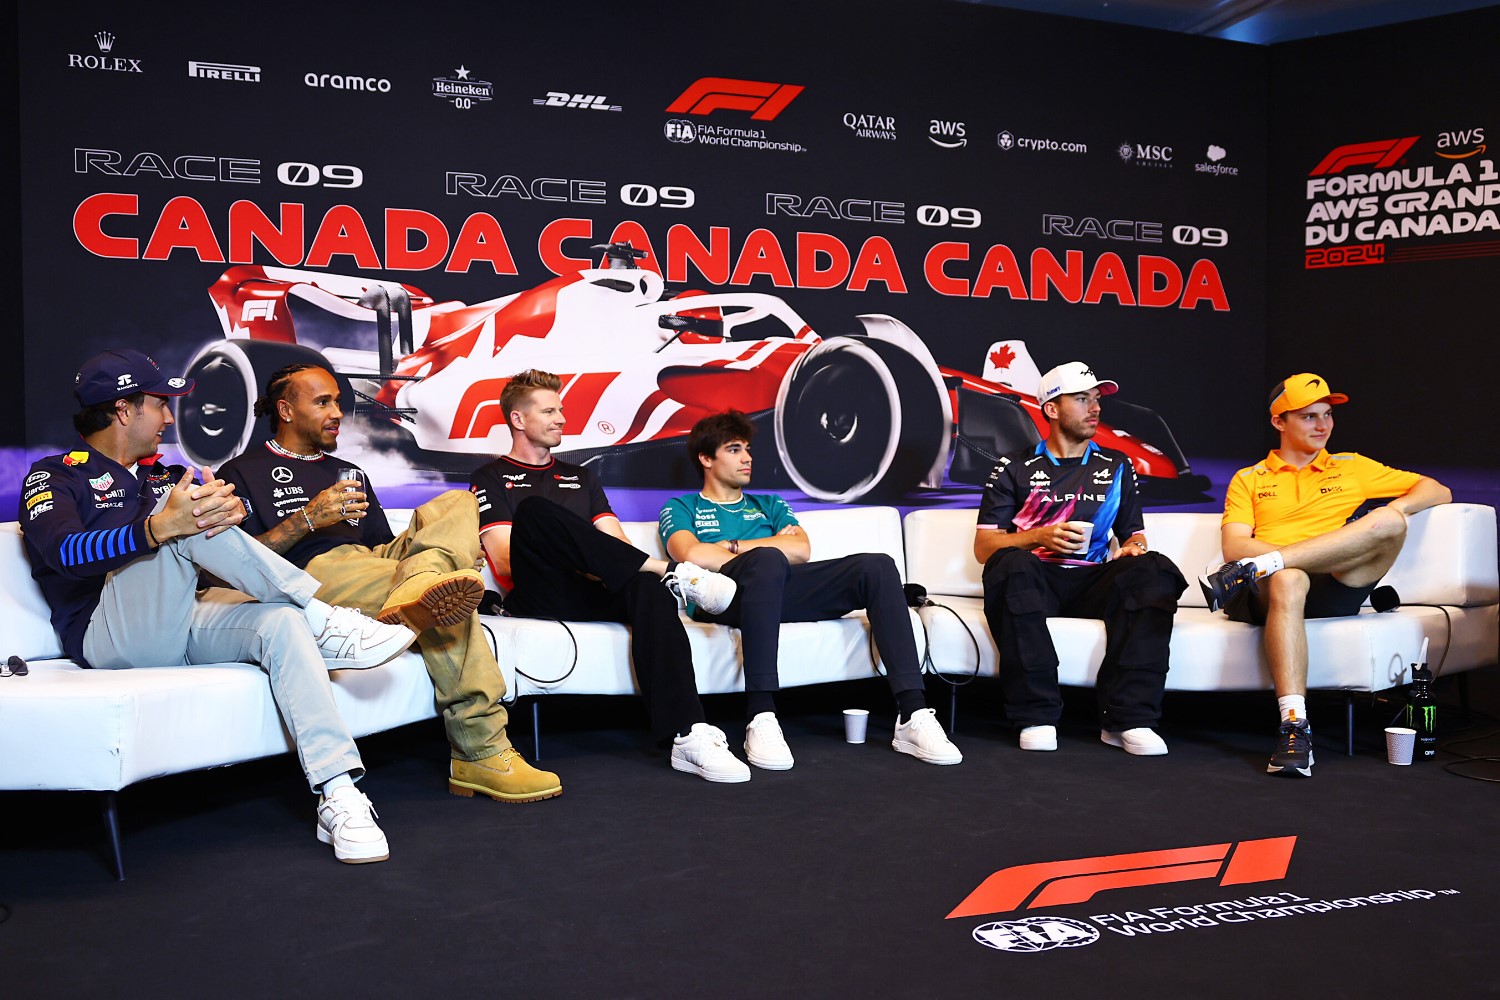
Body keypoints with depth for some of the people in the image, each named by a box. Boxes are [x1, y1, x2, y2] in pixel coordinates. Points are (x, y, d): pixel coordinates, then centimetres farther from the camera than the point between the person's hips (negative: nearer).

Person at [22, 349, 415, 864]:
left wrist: (232, 506, -18)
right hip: (109, 637, -5)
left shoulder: (164, 475, 29)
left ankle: (338, 796, -35)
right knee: (179, 504, -26)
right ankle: (322, 619, -25)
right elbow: (66, 552, -15)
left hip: (187, 623, 5)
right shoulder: (54, 476, 8)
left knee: (282, 623, -25)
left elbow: (232, 498, 10)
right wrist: (160, 527, -33)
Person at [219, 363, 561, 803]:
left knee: (458, 502, -16)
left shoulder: (350, 473, 34)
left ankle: (418, 588, -50)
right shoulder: (242, 473, 14)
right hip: (316, 573, -6)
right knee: (447, 600, -32)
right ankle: (480, 754, -42)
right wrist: (308, 518, -10)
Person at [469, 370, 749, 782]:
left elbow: (618, 543, 19)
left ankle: (689, 736, -47)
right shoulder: (491, 478, 15)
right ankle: (671, 570, -32)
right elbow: (506, 562, -1)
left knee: (649, 586, -33)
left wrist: (599, 565, -7)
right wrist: (581, 562, -12)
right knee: (533, 510, -33)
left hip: (597, 594, 4)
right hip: (538, 596, -4)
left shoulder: (580, 477, 31)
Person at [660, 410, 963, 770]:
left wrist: (733, 545, 6)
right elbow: (692, 555, -2)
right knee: (767, 560, -40)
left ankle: (914, 716, -29)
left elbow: (802, 549, 14)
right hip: (719, 596, -4)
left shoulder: (769, 505, 35)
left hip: (780, 590, 4)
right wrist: (765, 550, 4)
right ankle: (761, 719, -45)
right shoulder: (681, 508, 23)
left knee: (877, 566, -19)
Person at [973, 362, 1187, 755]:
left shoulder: (1117, 466, 22)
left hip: (1095, 582, 3)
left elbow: (1134, 534, 24)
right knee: (1010, 564, -37)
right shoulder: (1015, 468, 12)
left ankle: (1128, 718, -32)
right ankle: (1036, 717, -34)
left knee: (1155, 569, -28)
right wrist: (1039, 537, -12)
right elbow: (983, 547, 5)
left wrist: (1132, 547, -1)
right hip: (1036, 580, -2)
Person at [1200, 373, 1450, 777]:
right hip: (1269, 591, -2)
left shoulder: (1353, 467, 26)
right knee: (1288, 580, -40)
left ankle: (1257, 569, -36)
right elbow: (1234, 546, 5)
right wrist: (1296, 557, -12)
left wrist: (1399, 506, 0)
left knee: (1389, 523, -25)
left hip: (1335, 590, 2)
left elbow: (1439, 492, 24)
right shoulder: (1249, 480, 21)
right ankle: (1294, 726, -47)